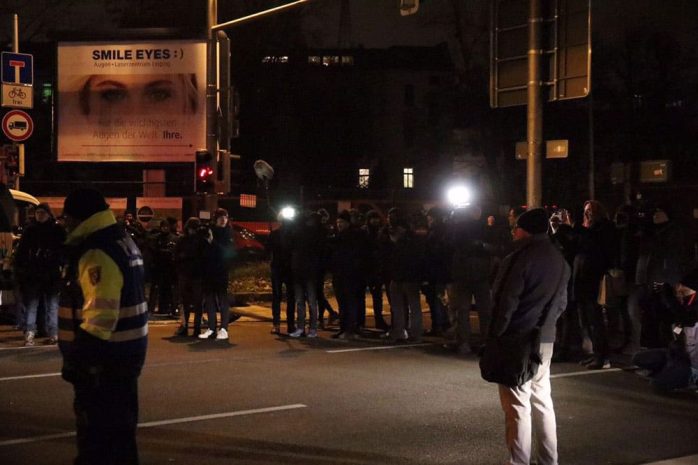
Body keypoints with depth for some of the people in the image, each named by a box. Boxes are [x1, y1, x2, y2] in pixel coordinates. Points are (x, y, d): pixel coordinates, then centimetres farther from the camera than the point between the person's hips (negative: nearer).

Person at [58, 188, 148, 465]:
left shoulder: (97, 253, -20)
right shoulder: (123, 241, 12)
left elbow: (100, 315, -27)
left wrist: (76, 357, -23)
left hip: (103, 357, -10)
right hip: (126, 350, 10)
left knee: (95, 432, -2)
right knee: (119, 424, 20)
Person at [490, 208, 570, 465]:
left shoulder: (519, 258, -14)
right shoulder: (560, 260, 11)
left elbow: (506, 302, -16)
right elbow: (561, 302, 14)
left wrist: (494, 336, -9)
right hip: (545, 339, 8)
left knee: (518, 403, -4)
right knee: (542, 400, 15)